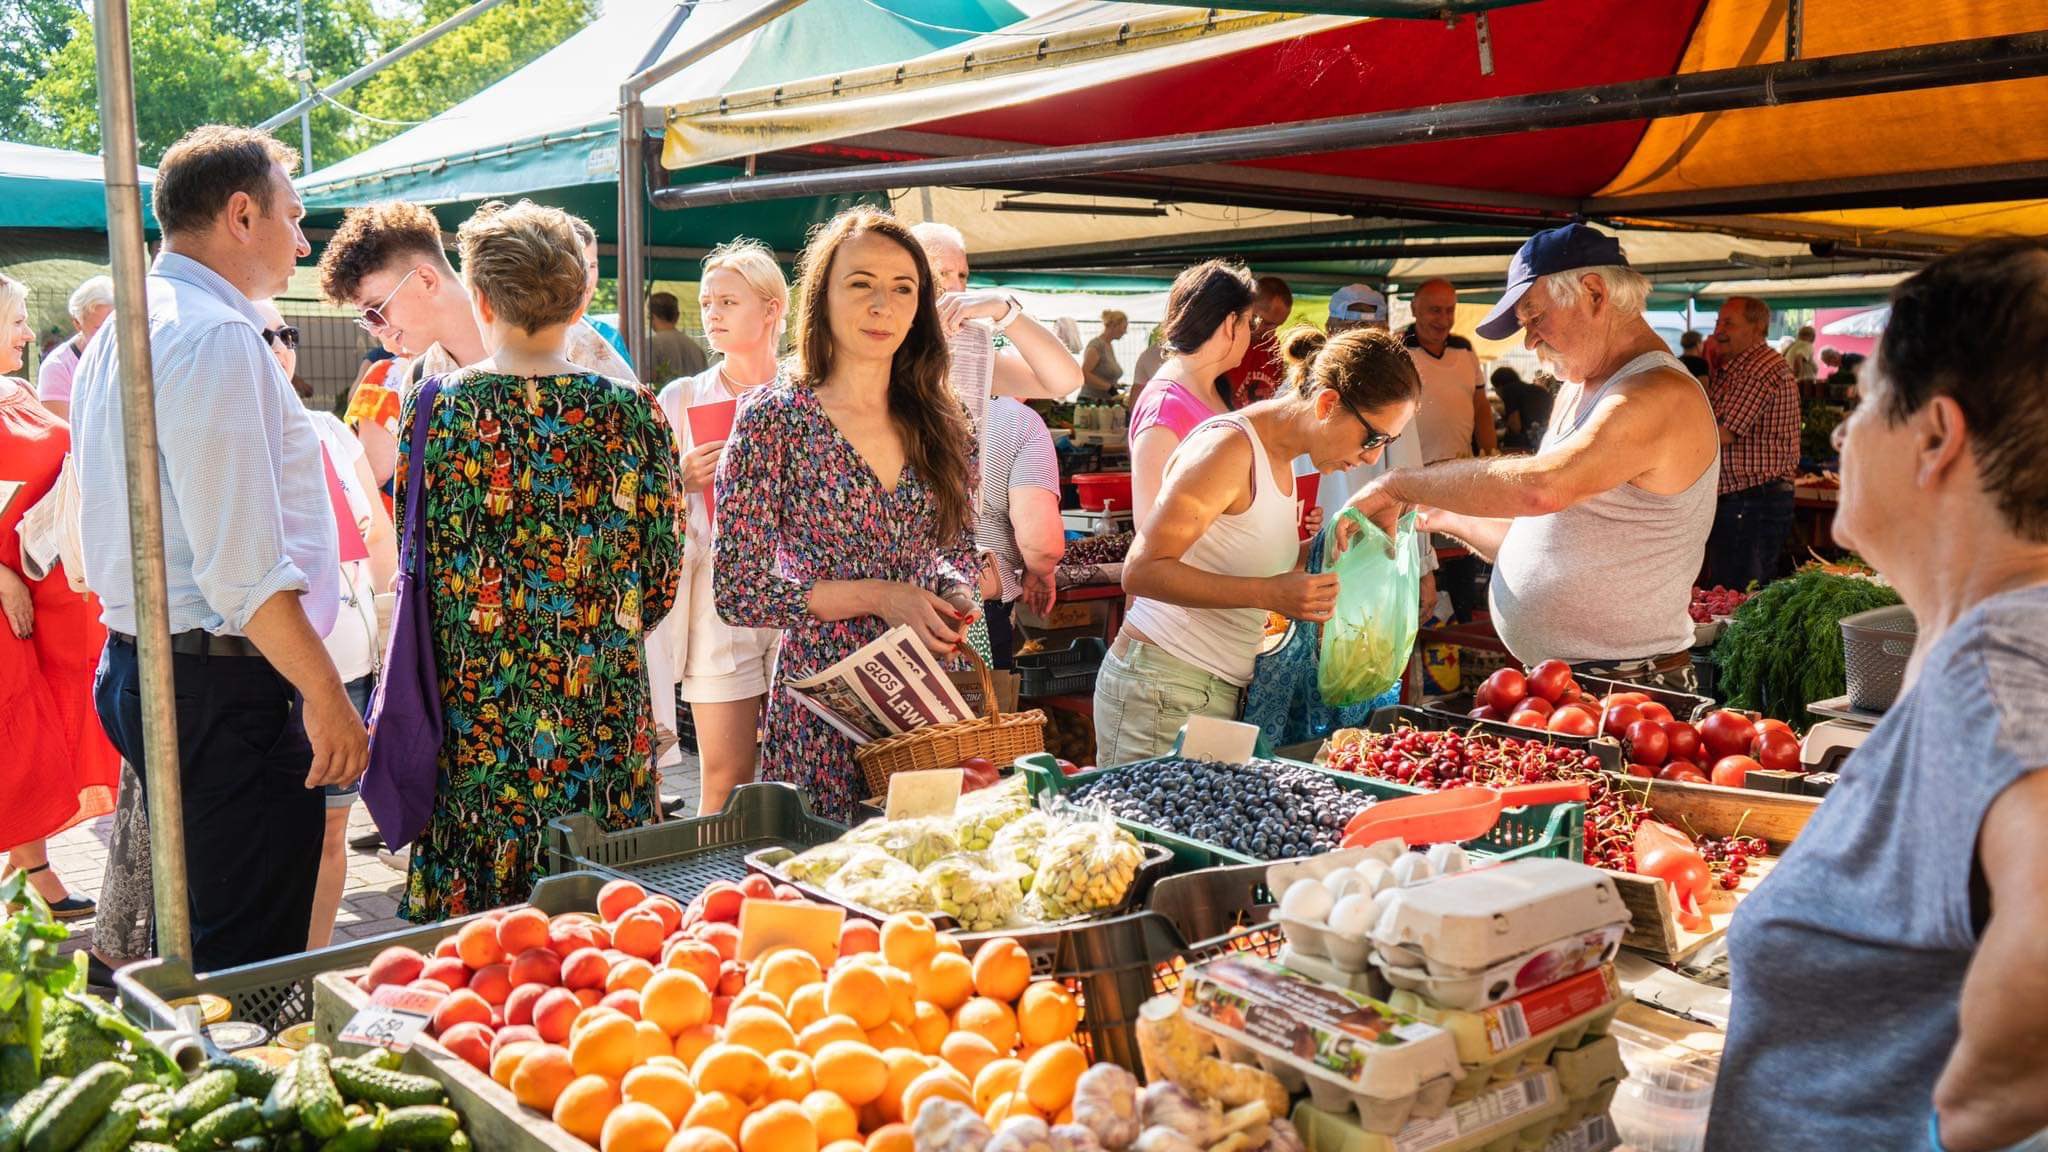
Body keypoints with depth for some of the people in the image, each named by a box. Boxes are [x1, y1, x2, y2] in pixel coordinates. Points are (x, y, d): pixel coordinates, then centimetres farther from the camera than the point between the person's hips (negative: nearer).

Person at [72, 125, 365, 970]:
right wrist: (326, 697, -18)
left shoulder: (122, 331, 17)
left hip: (138, 666, 11)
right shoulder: (215, 336, -16)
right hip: (223, 681, -11)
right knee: (249, 970, -4)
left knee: (190, 948, 20)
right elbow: (242, 561, -22)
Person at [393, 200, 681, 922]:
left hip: (471, 710, 0)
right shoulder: (631, 411, -4)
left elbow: (414, 562, 2)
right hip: (601, 704, 1)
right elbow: (661, 578, 1)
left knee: (474, 931, 10)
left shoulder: (435, 408, -5)